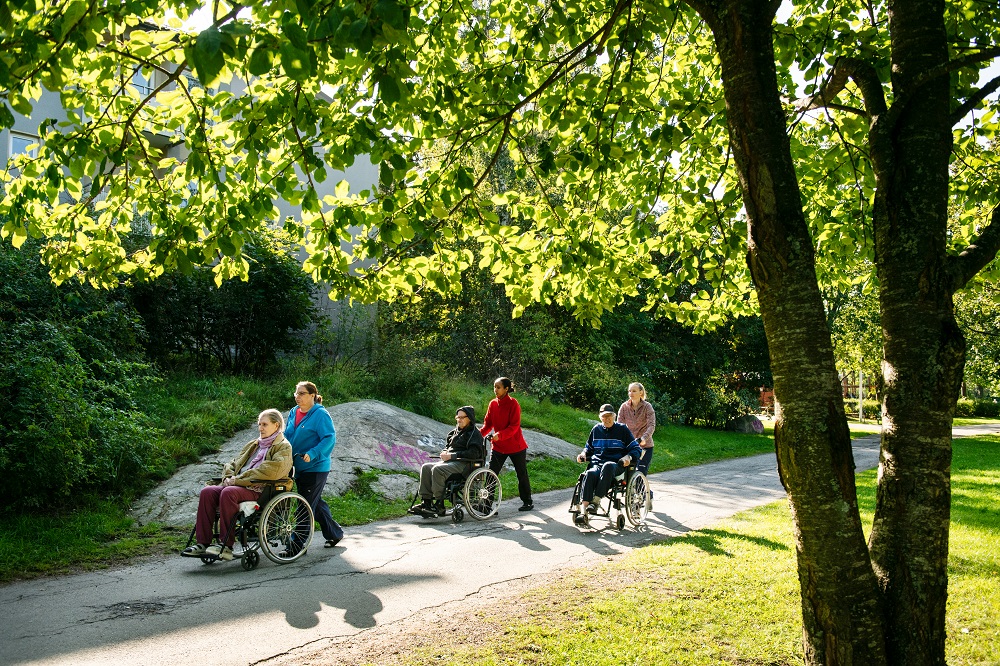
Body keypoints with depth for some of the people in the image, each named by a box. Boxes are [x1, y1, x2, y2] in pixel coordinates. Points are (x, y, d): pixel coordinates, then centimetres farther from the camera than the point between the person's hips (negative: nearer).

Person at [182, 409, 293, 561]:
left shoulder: (283, 447, 2)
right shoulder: (254, 445, 27)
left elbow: (270, 471, -14)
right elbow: (233, 463, 25)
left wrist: (238, 479, -15)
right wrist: (229, 478, 1)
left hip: (260, 491, -8)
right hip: (239, 485, 8)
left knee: (228, 493, -33)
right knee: (207, 492, -16)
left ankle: (226, 546, -31)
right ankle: (202, 543, -19)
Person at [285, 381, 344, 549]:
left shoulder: (320, 414, -13)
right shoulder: (293, 413, 10)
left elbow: (330, 438, -19)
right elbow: (287, 436, 21)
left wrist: (312, 454, -29)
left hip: (315, 468, -8)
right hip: (298, 468, 8)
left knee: (306, 505, -5)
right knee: (315, 503, 17)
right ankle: (335, 533, 31)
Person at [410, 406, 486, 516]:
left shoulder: (474, 434, -4)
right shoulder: (456, 432, 23)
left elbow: (473, 453, -17)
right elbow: (448, 446, 31)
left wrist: (452, 455, -18)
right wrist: (444, 452, 5)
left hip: (463, 464, -9)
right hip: (450, 462, 9)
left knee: (437, 469, -31)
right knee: (426, 467, -11)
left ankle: (439, 506, -27)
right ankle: (426, 502, -14)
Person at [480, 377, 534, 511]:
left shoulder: (513, 404, -15)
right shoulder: (493, 404, 2)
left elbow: (514, 426, -20)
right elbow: (487, 423, 5)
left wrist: (500, 435, -33)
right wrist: (479, 434, -13)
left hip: (515, 446, -5)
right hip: (498, 446, 5)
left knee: (522, 474, 11)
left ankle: (528, 502, 26)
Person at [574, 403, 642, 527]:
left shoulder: (622, 429, 10)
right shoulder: (596, 429, 20)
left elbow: (636, 449, 9)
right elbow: (589, 447, 31)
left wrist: (628, 457, -13)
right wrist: (584, 454, 8)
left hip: (617, 465, -2)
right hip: (597, 463, 2)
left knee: (607, 466, -42)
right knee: (590, 474, -36)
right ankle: (583, 513, -50)